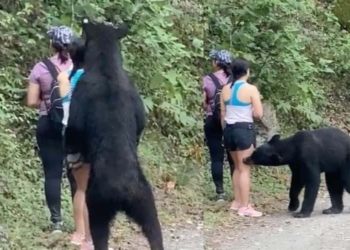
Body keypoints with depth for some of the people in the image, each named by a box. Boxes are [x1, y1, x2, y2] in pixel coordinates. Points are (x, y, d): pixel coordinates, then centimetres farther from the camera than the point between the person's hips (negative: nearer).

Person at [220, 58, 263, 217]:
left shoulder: (226, 89, 6)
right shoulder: (251, 89, -11)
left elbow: (223, 114, 11)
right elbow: (258, 113, -12)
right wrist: (248, 109, 8)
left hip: (229, 129, 6)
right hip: (244, 130, -6)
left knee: (238, 167, 19)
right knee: (245, 169, -3)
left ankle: (237, 202, 25)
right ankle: (244, 207, -4)